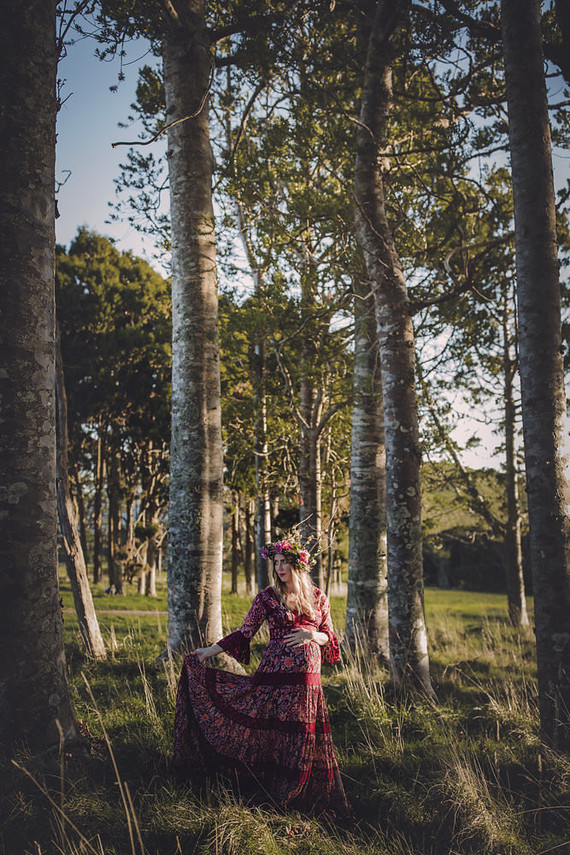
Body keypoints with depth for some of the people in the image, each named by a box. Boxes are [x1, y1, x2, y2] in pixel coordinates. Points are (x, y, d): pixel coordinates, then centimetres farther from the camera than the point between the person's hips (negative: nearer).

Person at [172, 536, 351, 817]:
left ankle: (295, 796, 20)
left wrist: (311, 635, -10)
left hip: (308, 678, 2)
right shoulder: (268, 597, 1)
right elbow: (244, 633, 2)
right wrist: (210, 650, -2)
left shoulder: (318, 597, 7)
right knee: (270, 729, -3)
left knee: (304, 738, 3)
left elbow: (330, 638, 11)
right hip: (276, 673, -2)